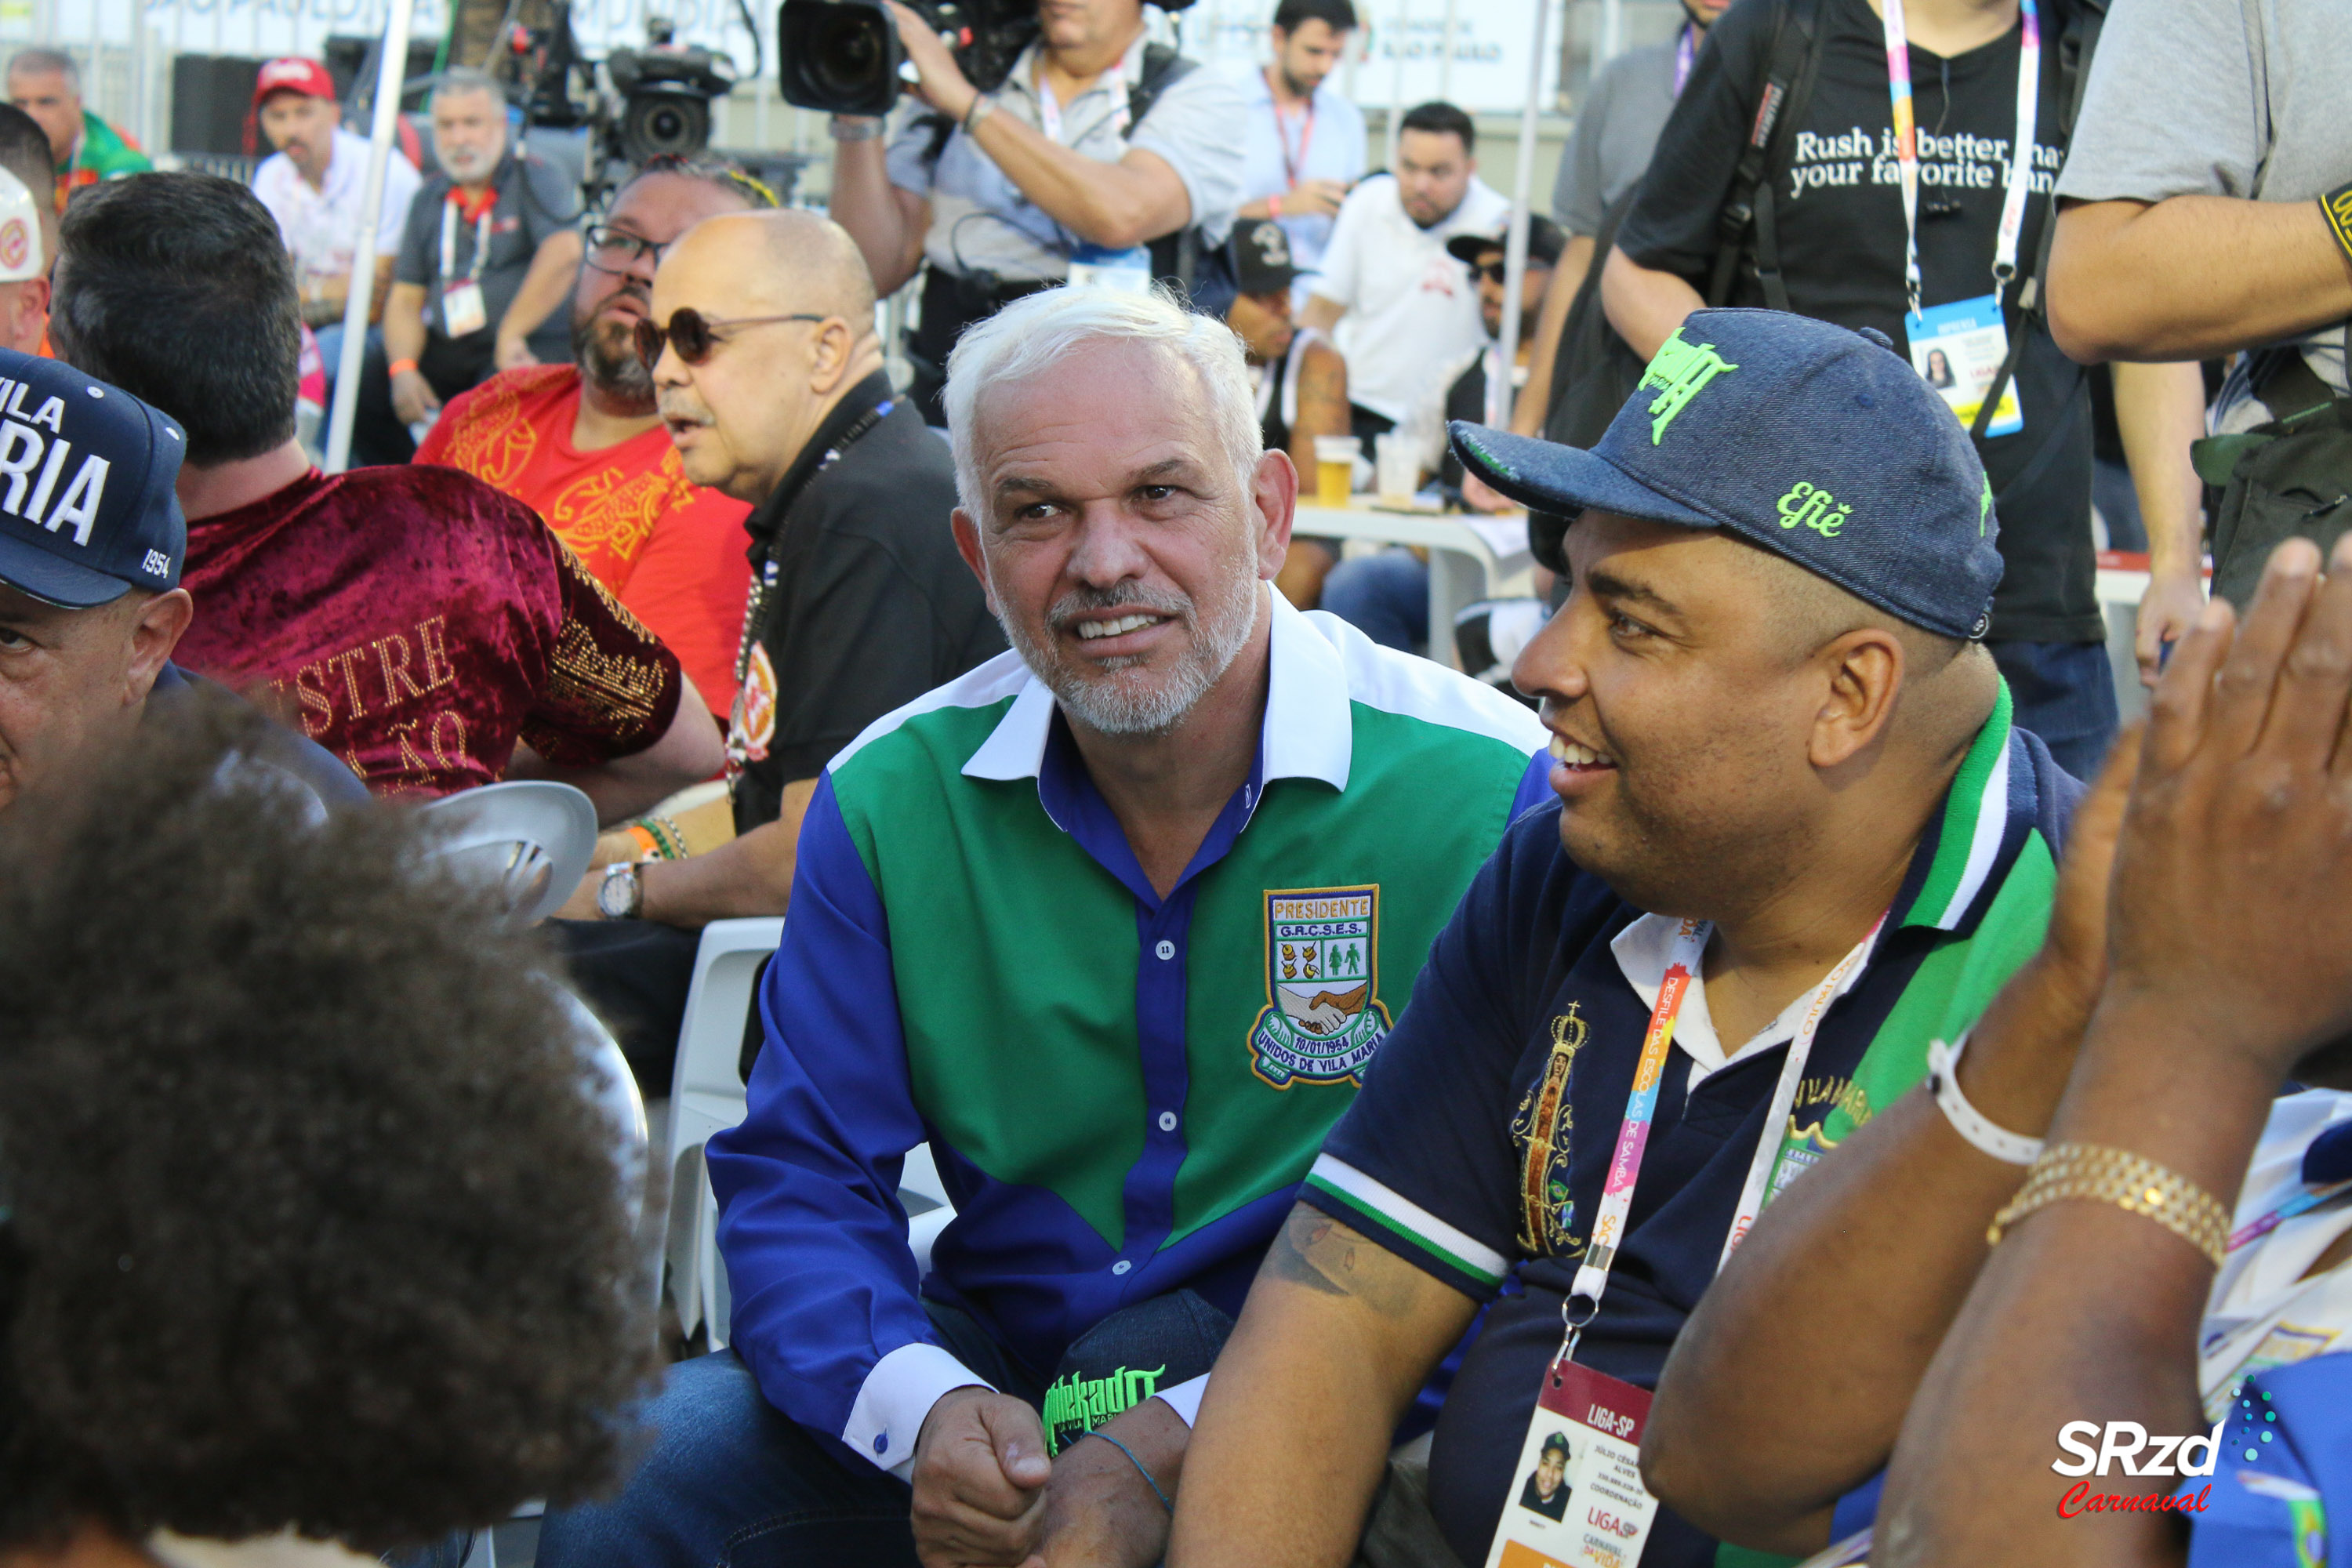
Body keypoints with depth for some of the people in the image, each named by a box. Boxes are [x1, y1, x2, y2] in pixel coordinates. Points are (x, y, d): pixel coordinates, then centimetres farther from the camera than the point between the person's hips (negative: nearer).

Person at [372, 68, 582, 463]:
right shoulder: (430, 200, 16)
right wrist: (403, 369, -6)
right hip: (447, 351, 6)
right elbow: (406, 298, 13)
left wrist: (511, 334, -23)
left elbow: (564, 253, -20)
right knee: (370, 386, -15)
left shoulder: (534, 177, -2)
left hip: (534, 344, -6)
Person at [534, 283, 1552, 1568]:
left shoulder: (1493, 798, -13)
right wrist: (924, 1405, -21)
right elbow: (797, 1177, 2)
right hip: (990, 1377, 4)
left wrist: (1183, 1447, -28)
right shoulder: (890, 799, 0)